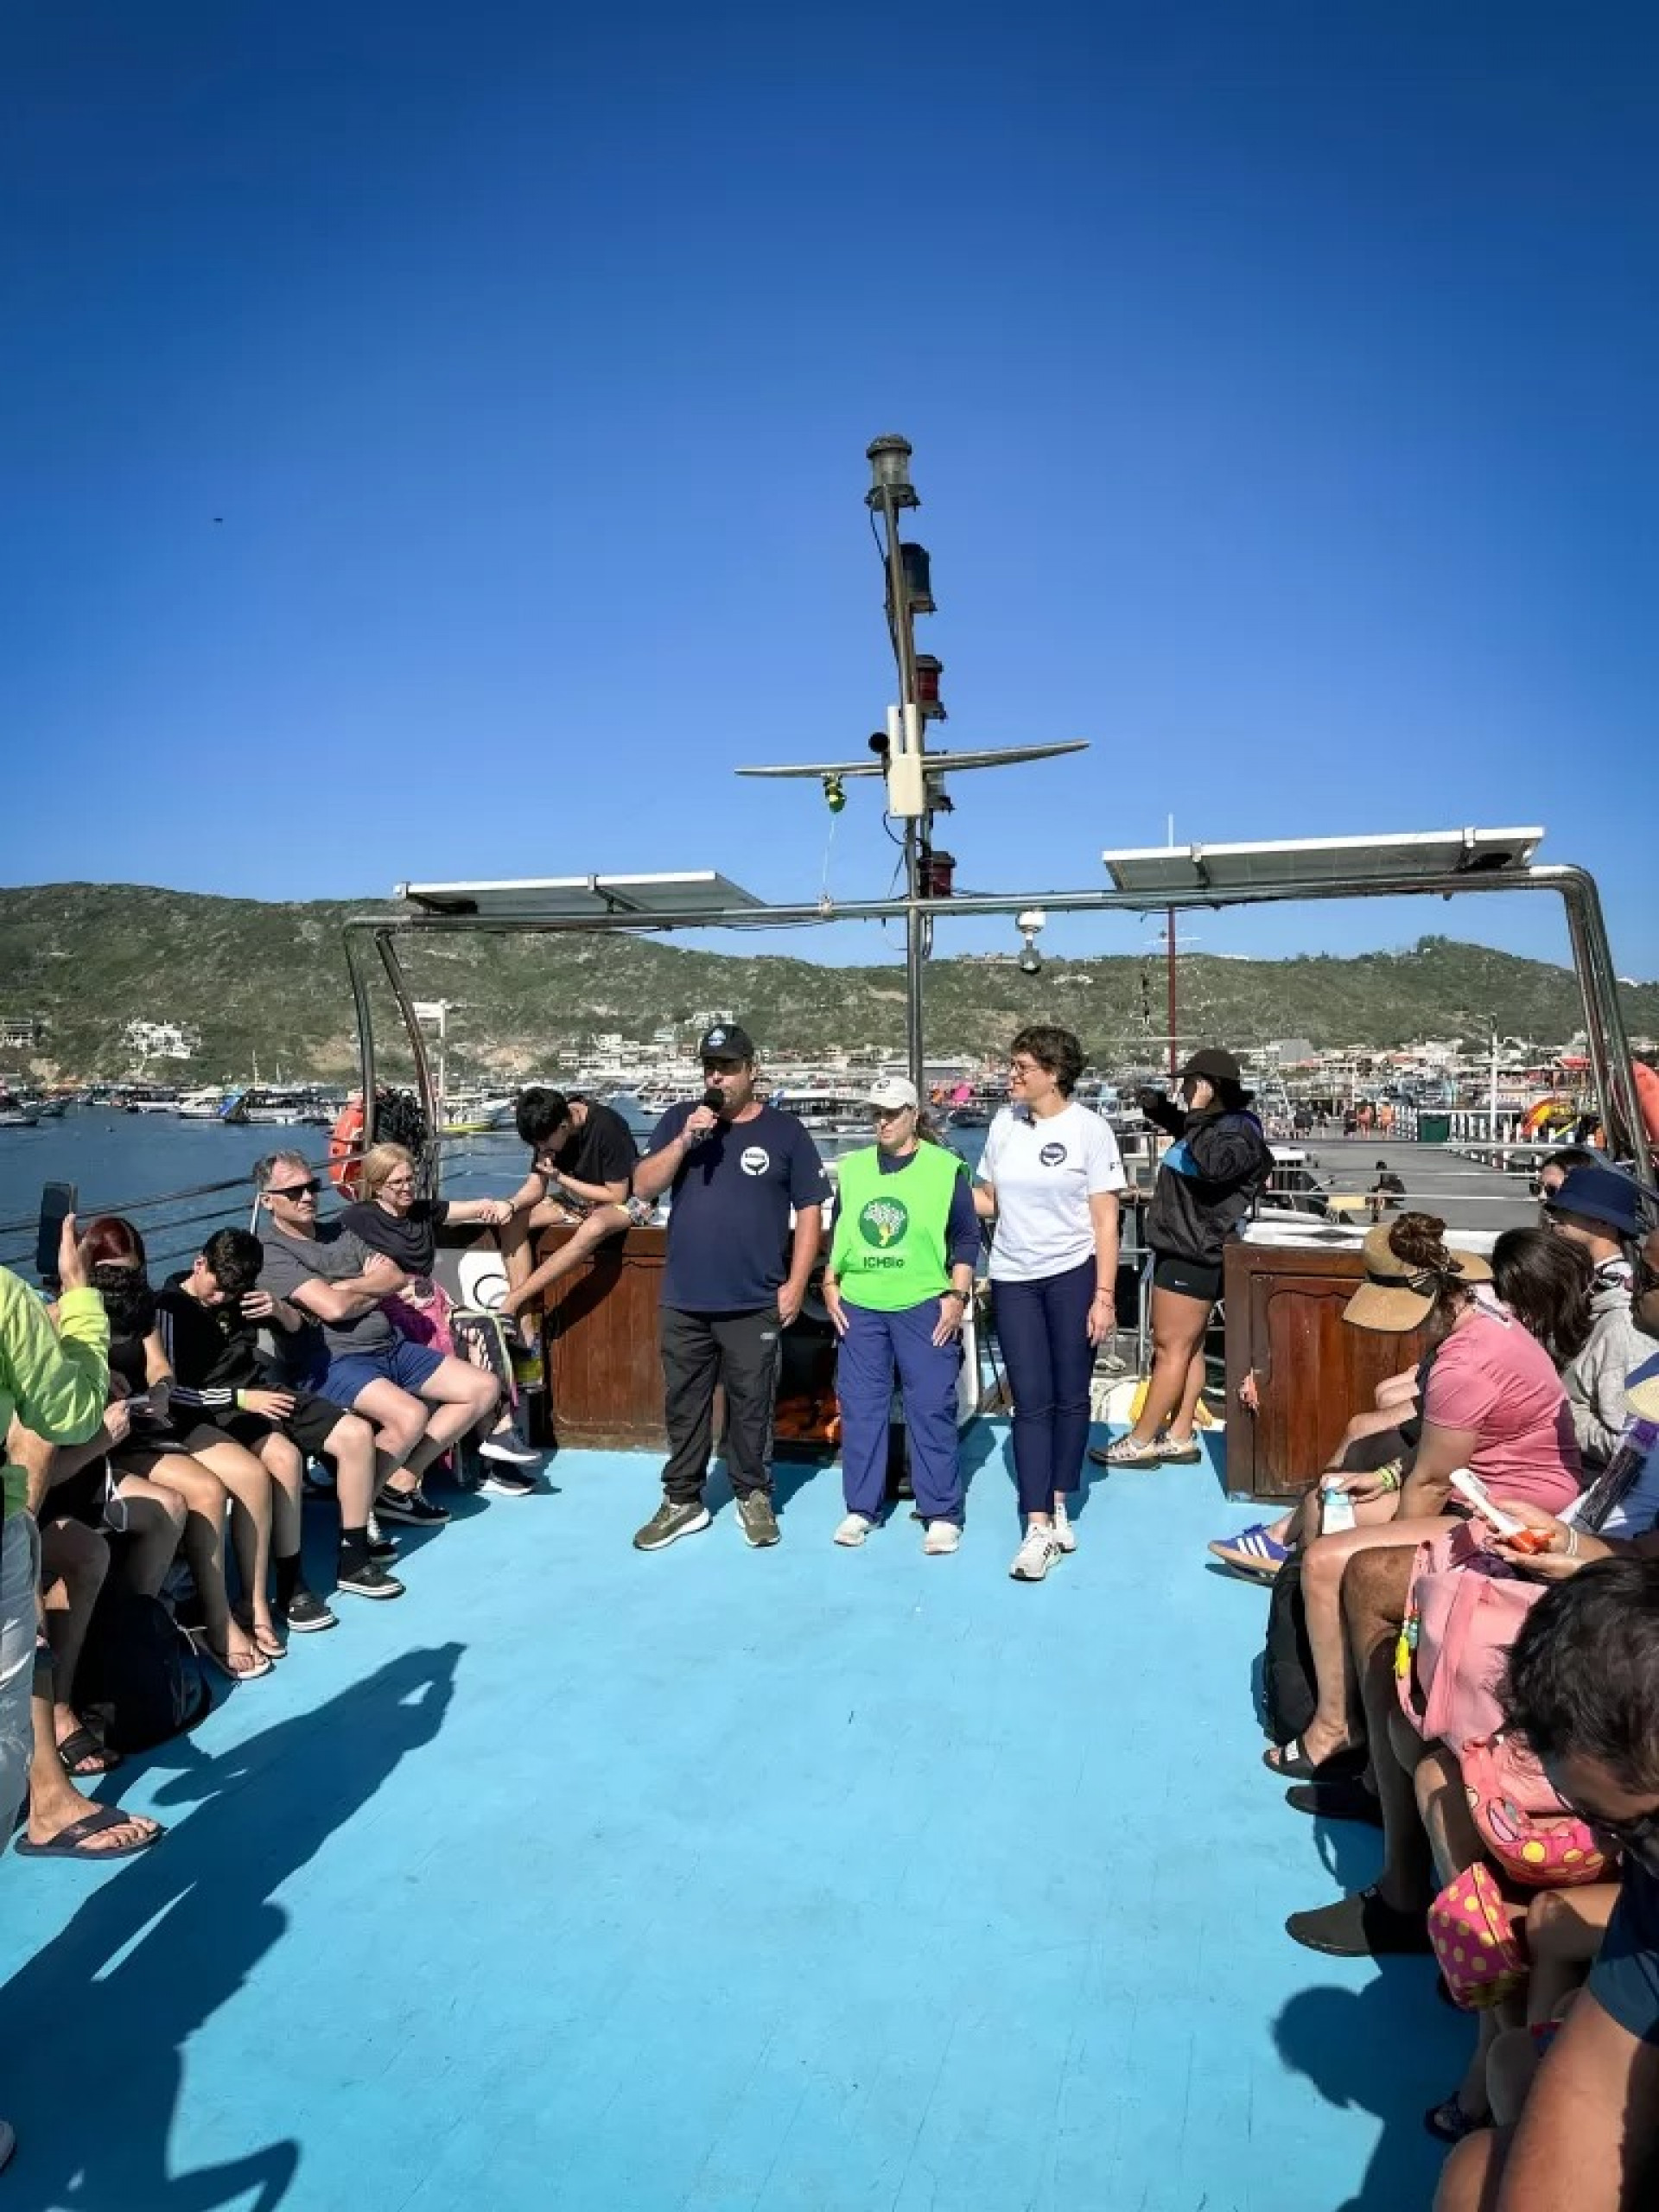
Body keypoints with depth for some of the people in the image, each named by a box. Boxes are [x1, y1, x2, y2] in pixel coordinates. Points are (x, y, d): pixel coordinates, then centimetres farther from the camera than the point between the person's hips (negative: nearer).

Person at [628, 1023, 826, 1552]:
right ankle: (682, 1501, 25)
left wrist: (795, 1283, -4)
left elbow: (809, 1210, 1)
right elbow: (643, 1187, -3)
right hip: (684, 1300, 2)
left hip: (755, 1303, -2)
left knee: (751, 1405, 7)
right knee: (683, 1405, 11)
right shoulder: (679, 1119, 5)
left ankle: (753, 1497, 24)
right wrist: (686, 1139, -16)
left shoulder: (785, 1131, -1)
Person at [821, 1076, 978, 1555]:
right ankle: (861, 1508, 19)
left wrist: (957, 1295, -6)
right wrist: (830, 1286, 8)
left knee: (931, 1409, 0)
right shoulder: (852, 1168, 9)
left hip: (925, 1307, -3)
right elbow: (836, 1232, 16)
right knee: (860, 1408, 7)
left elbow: (966, 1237, 1)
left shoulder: (946, 1167, -1)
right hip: (859, 1306, 3)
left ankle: (942, 1515, 10)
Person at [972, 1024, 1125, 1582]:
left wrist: (1104, 1296, -10)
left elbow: (1105, 1220, -7)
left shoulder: (1089, 1129, -7)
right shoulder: (1004, 1124, 4)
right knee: (1031, 1403, 1)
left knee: (1071, 1398, 7)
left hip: (1073, 1275, -3)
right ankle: (1038, 1528, 3)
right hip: (1013, 1279, 3)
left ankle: (1058, 1505, 25)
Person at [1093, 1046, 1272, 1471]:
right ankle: (1179, 1437, 20)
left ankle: (1139, 1443, 2)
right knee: (1188, 1348, 13)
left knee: (1171, 1348, -4)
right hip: (1186, 1251, 10)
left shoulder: (1238, 1131, -16)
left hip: (1191, 1256, -10)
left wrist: (1197, 1115, -28)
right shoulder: (1217, 1124, 13)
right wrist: (1160, 1109, 17)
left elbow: (1214, 1165, -37)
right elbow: (1188, 1133, 35)